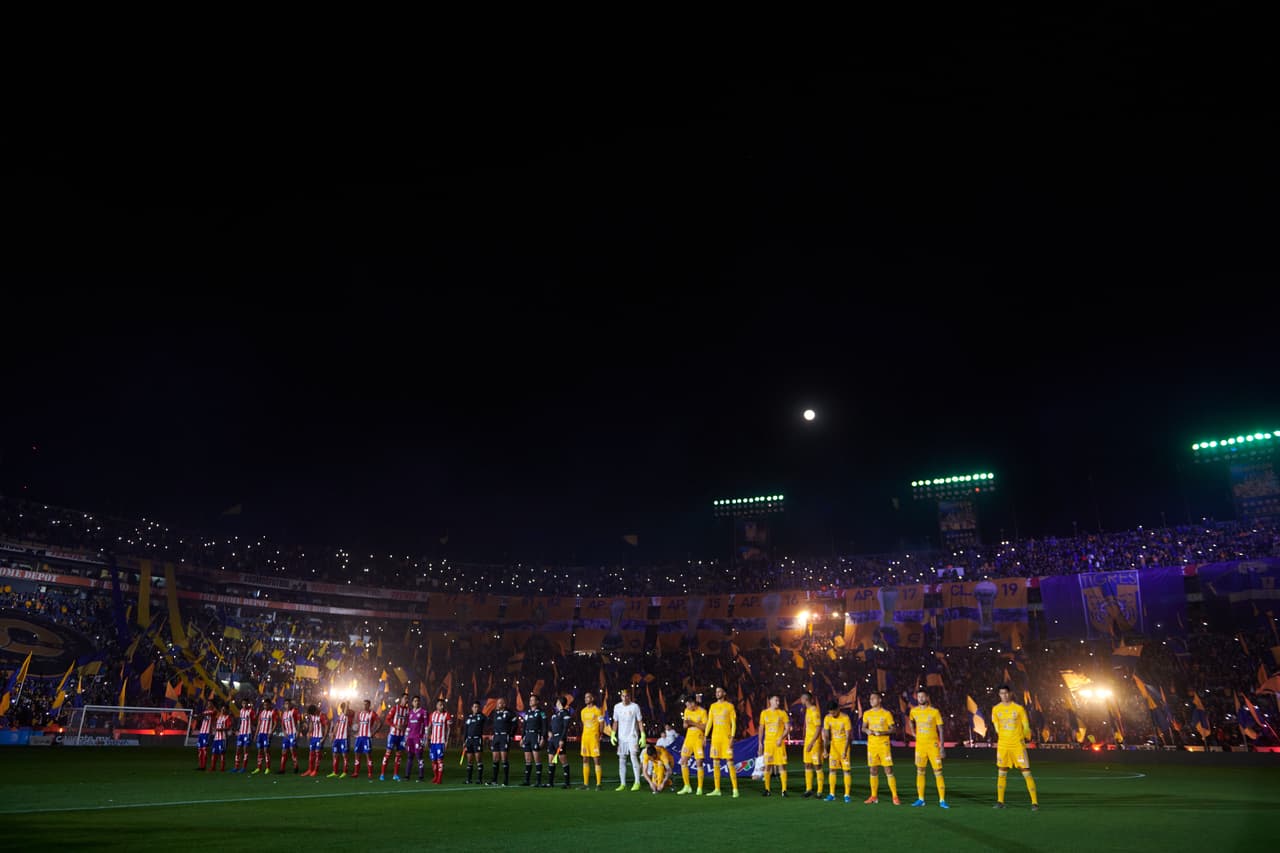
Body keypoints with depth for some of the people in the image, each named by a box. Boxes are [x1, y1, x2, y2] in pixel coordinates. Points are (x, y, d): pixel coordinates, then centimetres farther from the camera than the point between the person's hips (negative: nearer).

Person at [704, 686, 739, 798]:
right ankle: (717, 790, 13)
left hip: (726, 737, -5)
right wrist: (706, 736, 6)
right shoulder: (713, 706, 12)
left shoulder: (730, 706, -1)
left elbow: (733, 723, -3)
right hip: (715, 737, 5)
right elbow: (709, 722, 13)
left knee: (730, 763, -8)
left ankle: (735, 790, -4)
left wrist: (732, 737, -12)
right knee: (715, 764, 6)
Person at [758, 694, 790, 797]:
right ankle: (767, 789, 11)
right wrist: (760, 743, 7)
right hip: (768, 742, 2)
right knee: (767, 765, 2)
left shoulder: (782, 713, 2)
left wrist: (781, 738, -14)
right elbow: (761, 728, 11)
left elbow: (787, 728, 0)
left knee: (781, 765, -5)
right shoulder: (764, 713, 6)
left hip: (779, 743, -2)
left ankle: (784, 790, -3)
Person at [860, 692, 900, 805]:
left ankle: (895, 797, 0)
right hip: (871, 745, 4)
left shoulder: (886, 714, -4)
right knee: (873, 770, 6)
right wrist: (867, 731, -8)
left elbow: (893, 729, -3)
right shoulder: (867, 713, 7)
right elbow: (863, 728, 14)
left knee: (888, 770, -6)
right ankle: (874, 796, 15)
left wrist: (882, 733, -18)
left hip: (884, 744, -4)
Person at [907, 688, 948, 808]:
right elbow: (910, 722, 26)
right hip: (920, 745, 4)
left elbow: (940, 729, -6)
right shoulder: (914, 711, 3)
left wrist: (942, 747, -11)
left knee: (938, 772, -4)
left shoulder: (934, 711, -7)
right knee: (920, 771, 5)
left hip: (933, 745, -3)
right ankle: (920, 799, 12)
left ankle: (942, 800, 0)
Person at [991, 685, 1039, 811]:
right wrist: (1006, 737, 10)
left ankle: (1035, 802, 1)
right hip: (1003, 746, 3)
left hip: (1018, 745, -3)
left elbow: (1026, 727, 1)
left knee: (1027, 773, -5)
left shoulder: (1019, 708, -6)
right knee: (1001, 773, 7)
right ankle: (1000, 801, 15)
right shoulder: (996, 709, 3)